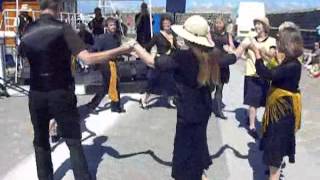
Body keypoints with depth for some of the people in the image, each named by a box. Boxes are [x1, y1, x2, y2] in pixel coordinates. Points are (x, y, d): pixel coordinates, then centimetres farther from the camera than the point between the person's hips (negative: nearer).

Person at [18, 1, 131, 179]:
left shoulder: (28, 32, 2)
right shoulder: (62, 28, -12)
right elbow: (88, 58, -22)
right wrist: (121, 49, -18)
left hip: (37, 95, 4)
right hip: (61, 94, -4)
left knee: (41, 142, 19)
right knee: (74, 142, 5)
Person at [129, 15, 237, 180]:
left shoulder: (182, 57, -25)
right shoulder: (211, 56, -5)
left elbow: (152, 62, -25)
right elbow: (233, 58, 13)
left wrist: (134, 45, -11)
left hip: (188, 113, -7)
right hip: (204, 109, 8)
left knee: (185, 148, 8)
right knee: (198, 141, 27)